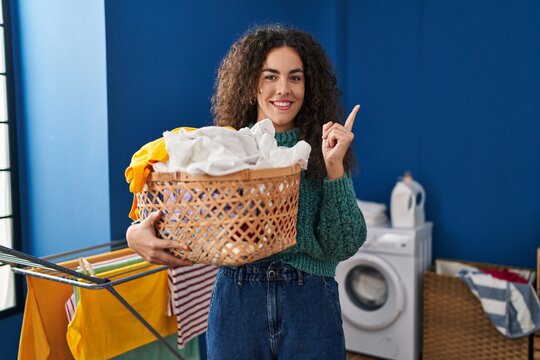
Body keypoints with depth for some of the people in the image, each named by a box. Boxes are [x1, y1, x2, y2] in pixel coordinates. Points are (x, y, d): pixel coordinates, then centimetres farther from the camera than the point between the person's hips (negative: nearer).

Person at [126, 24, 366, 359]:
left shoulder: (322, 150, -1)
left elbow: (344, 246, -7)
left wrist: (335, 167, -16)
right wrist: (137, 233, -21)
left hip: (309, 305, -1)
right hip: (235, 302, 1)